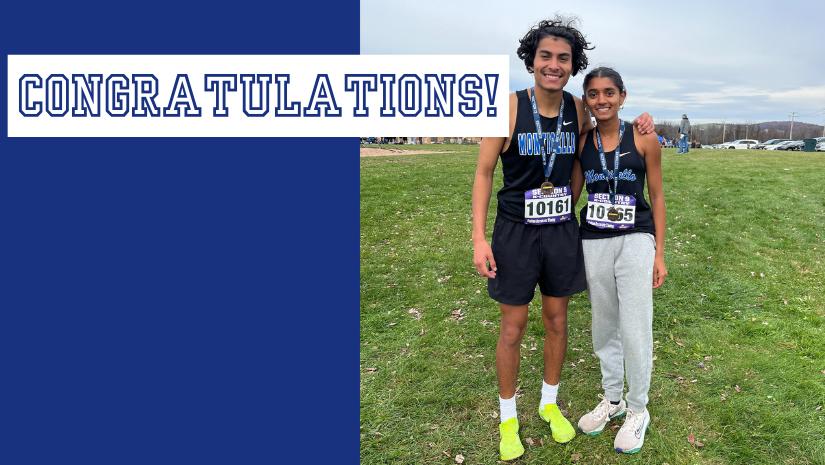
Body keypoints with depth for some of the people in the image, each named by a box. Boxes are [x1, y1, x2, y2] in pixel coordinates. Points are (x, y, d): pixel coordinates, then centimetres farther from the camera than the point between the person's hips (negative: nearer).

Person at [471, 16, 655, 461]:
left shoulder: (578, 111, 0)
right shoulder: (509, 107, -12)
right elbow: (484, 173, -8)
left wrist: (637, 124, 1)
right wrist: (479, 237, -14)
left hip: (562, 231, 4)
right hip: (515, 232, -3)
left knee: (556, 319, 14)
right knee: (512, 327, 5)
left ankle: (549, 403, 36)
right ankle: (507, 417, 25)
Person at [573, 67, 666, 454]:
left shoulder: (643, 139, -3)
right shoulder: (581, 142, 4)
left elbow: (656, 197, 2)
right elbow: (571, 192, 10)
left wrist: (659, 253, -1)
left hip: (636, 241, -3)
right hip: (593, 243, 3)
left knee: (635, 329, 0)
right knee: (603, 325, 14)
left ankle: (638, 410, 22)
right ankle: (612, 398, 34)